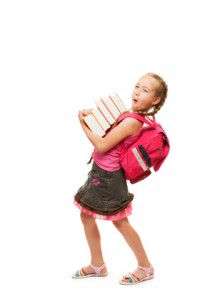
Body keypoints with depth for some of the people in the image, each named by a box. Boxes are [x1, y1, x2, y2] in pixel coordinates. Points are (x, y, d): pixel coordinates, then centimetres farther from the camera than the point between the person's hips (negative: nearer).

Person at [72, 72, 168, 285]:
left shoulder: (132, 122, -25)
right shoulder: (133, 117, 5)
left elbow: (101, 146, -24)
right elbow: (109, 136, 15)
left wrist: (84, 123, -14)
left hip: (108, 176, -10)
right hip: (100, 172, 10)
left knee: (120, 222, 4)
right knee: (86, 215, 15)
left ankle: (145, 267, 20)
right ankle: (97, 265, 28)